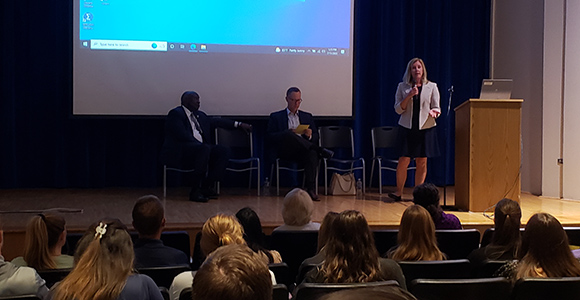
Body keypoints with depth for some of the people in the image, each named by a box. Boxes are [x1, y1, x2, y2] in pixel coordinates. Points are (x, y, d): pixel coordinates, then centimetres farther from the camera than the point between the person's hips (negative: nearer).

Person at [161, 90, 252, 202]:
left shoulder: (199, 115, 23)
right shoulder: (176, 113, -3)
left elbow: (216, 121, 30)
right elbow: (183, 136, -16)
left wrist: (239, 124, 24)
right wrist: (202, 145, -20)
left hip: (200, 149, 9)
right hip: (178, 153, -9)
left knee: (224, 151, -9)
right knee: (204, 149, -34)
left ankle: (207, 187, -12)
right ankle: (195, 191, -31)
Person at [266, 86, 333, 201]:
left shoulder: (307, 116, 27)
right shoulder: (276, 116, 18)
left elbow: (316, 137, 20)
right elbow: (269, 136, 4)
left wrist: (309, 135, -5)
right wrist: (287, 133, -12)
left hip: (303, 151, 2)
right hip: (285, 151, -2)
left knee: (312, 153, -37)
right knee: (289, 135, -36)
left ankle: (311, 189, -39)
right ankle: (320, 151, -24)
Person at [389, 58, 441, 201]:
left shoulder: (431, 87, 5)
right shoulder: (402, 87, 5)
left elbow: (436, 108, 6)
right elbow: (398, 109, 0)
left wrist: (433, 112, -18)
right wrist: (409, 95, -13)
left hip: (425, 128, 0)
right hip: (407, 128, 0)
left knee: (422, 162, 2)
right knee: (403, 160, -5)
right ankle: (399, 191, 9)